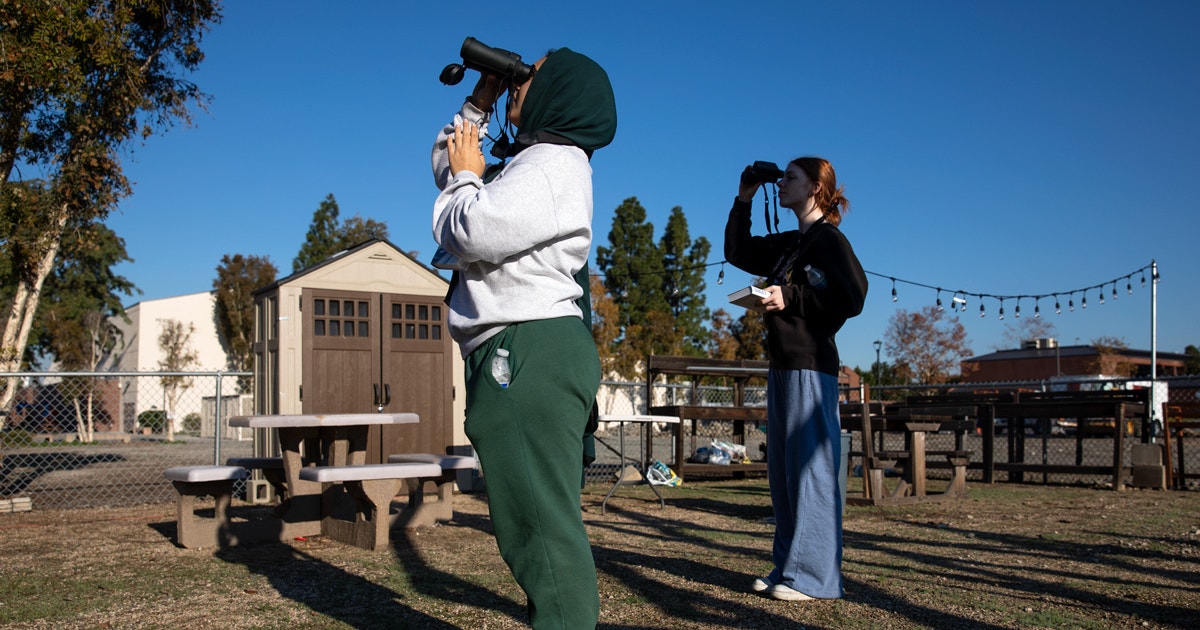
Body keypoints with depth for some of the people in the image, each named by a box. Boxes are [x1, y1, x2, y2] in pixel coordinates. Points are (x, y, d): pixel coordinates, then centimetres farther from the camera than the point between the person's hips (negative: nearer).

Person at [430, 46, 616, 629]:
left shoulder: (553, 164, -8)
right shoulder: (531, 162, 25)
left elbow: (469, 233, -17)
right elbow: (446, 162, 35)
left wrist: (467, 176, 3)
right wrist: (477, 105, 23)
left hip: (532, 352, -11)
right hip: (518, 355, 11)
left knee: (540, 520, -13)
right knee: (534, 520, 14)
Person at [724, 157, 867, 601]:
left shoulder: (829, 239, -6)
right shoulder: (788, 243, 18)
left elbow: (851, 299, -15)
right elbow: (737, 252, 27)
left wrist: (791, 297, -17)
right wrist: (744, 200, 20)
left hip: (810, 366, -9)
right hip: (782, 365, 9)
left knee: (810, 467, -6)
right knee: (782, 469, 11)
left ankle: (814, 577, -1)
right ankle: (787, 567, 18)